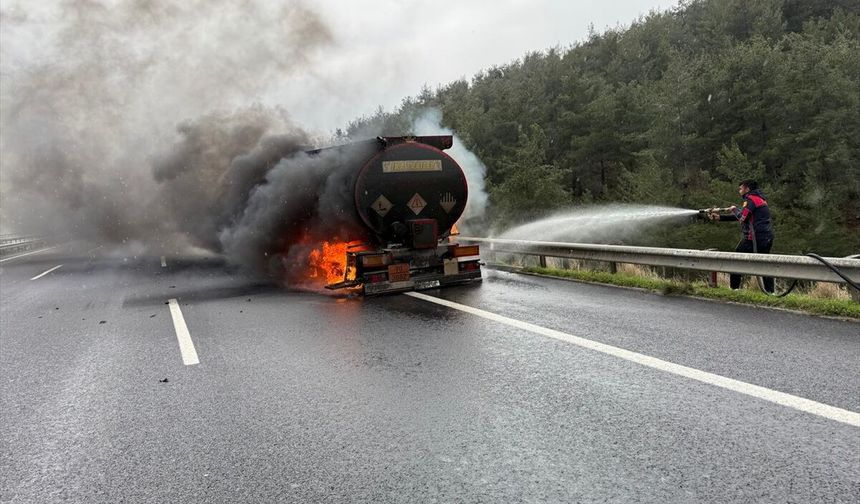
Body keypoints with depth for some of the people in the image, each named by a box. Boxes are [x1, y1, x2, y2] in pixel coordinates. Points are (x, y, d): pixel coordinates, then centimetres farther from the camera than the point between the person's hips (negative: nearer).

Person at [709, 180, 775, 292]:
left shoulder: (751, 198, -8)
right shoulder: (760, 198, 22)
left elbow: (742, 217, -19)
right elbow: (743, 215, 22)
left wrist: (734, 209, 1)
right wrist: (719, 217, 17)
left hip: (754, 237, -9)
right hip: (767, 237, 9)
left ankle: (734, 288, 4)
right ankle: (770, 291, 11)